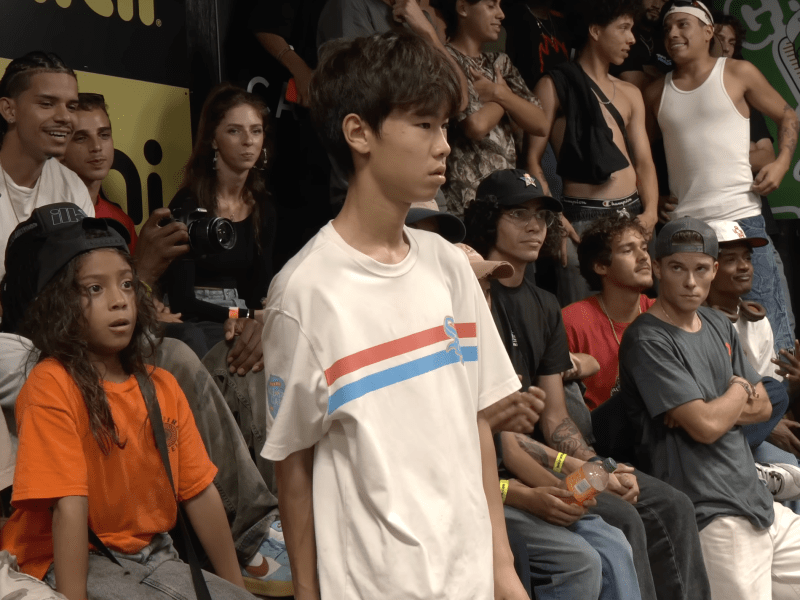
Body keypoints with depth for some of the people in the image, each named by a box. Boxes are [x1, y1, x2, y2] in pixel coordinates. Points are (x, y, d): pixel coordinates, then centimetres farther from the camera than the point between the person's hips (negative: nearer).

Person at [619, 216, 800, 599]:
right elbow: (706, 426, -17)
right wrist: (740, 390, 2)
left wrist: (719, 409, -7)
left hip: (759, 504, 8)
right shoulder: (647, 341, -12)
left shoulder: (719, 326, 14)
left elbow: (762, 407, 13)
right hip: (714, 520, -8)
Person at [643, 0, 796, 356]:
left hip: (740, 218, -3)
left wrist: (782, 162, -6)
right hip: (681, 225, 3)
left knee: (766, 317, -4)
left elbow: (787, 117, 10)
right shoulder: (656, 93, 11)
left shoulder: (738, 74, 3)